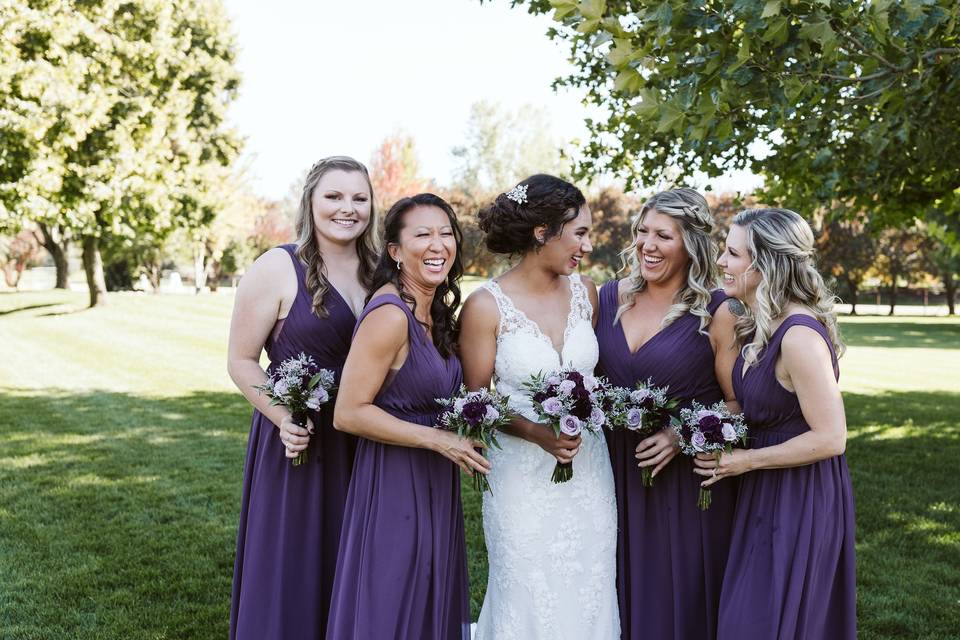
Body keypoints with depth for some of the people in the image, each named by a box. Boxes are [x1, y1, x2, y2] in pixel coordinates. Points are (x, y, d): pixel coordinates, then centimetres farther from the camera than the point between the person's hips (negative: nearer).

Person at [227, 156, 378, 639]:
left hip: (365, 445, 5)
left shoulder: (378, 272, 6)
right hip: (299, 438, -4)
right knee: (291, 570, 7)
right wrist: (282, 417, -20)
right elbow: (241, 361, -6)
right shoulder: (277, 268, -9)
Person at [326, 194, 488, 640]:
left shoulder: (436, 311, 7)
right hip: (395, 484, -9)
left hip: (433, 485, 9)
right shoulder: (390, 314, -20)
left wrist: (459, 438, 5)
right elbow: (348, 413, -21)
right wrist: (438, 440, -21)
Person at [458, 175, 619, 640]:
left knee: (587, 598, 13)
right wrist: (536, 433, -19)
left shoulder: (585, 292, 1)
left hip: (589, 469, 4)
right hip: (522, 475, -4)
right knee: (528, 602, 8)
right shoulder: (486, 305, -12)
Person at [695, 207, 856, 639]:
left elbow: (830, 438, -23)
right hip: (765, 493, 9)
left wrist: (746, 461, -16)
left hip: (801, 499, -9)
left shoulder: (799, 336, -24)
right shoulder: (761, 325, 4)